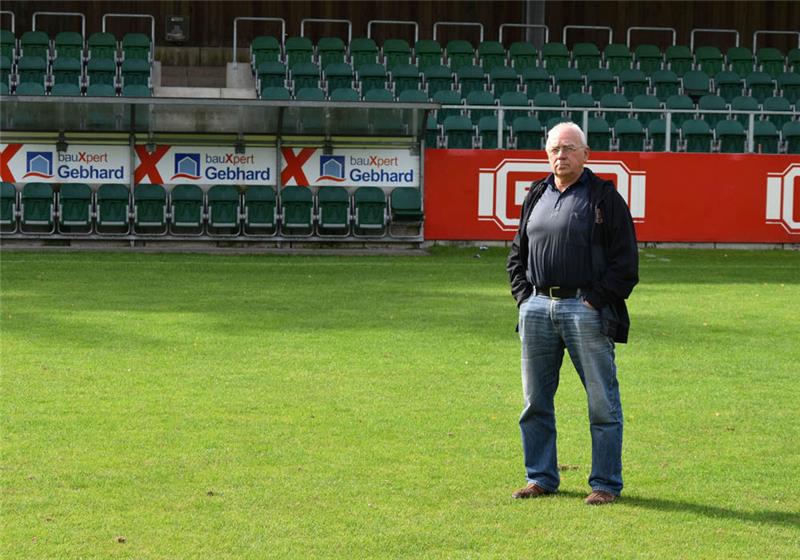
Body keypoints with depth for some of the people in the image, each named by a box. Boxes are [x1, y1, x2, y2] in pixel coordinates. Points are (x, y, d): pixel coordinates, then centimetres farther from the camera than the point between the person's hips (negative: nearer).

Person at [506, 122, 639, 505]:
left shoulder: (605, 198, -2)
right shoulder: (536, 197, 15)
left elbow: (625, 261, -5)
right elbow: (517, 254, 23)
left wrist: (596, 301, -11)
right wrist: (523, 296, 9)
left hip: (586, 309, -5)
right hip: (537, 309, 5)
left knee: (602, 402, -2)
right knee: (535, 401, 9)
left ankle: (605, 483, 5)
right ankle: (541, 478, 20)